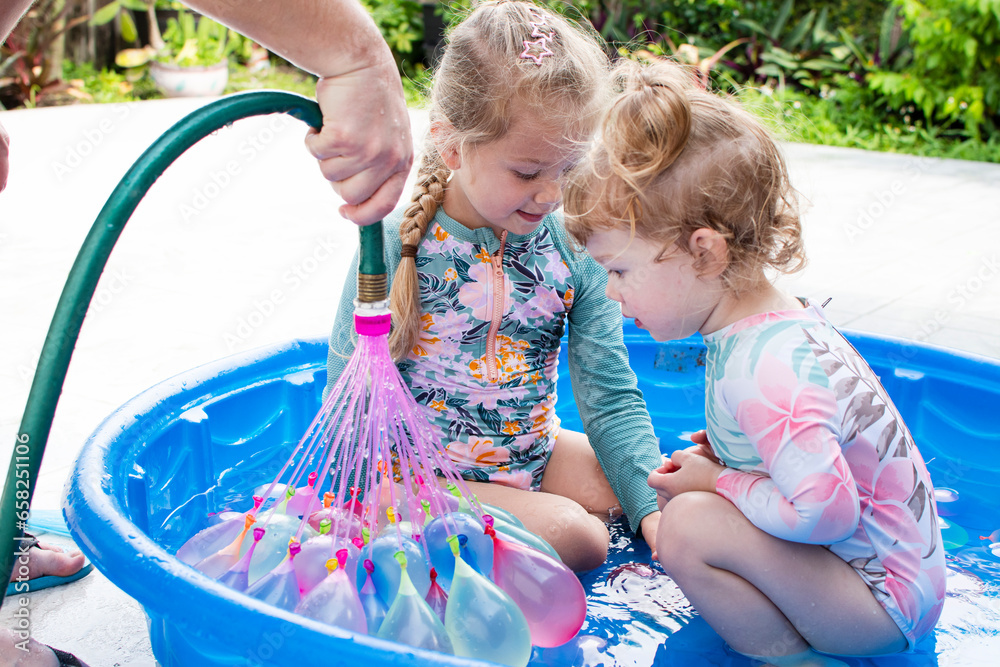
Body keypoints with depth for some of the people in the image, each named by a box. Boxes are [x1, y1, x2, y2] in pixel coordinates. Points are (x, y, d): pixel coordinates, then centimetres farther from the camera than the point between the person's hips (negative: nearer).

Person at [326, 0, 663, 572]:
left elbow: (612, 397, -4)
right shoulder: (395, 247, -18)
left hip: (538, 453, 5)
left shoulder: (575, 248, -7)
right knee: (578, 541, -21)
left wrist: (653, 507, -15)